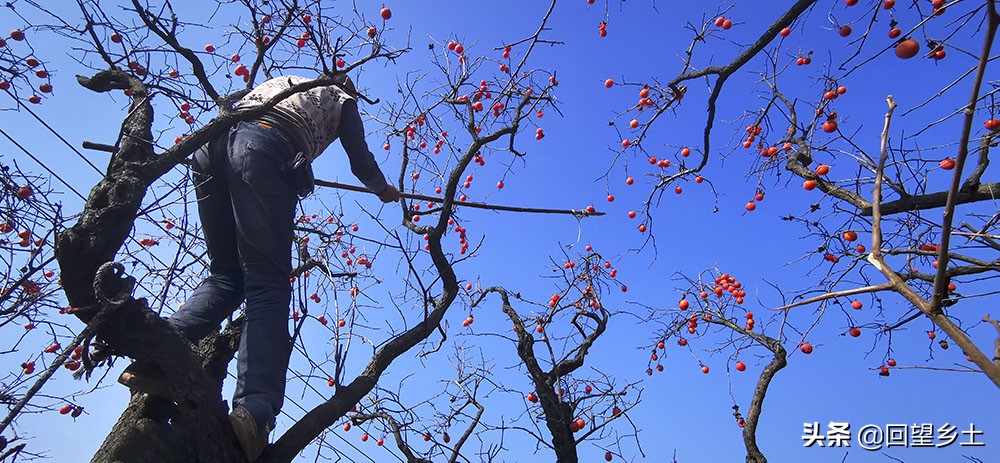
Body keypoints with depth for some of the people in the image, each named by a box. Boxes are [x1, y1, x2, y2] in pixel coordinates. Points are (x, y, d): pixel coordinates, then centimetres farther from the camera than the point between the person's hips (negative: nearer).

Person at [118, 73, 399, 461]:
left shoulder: (283, 81, 42)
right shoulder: (343, 100, 29)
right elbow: (361, 163, 27)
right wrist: (385, 190, 47)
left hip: (212, 144, 6)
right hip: (264, 148, -5)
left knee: (226, 276, 10)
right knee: (268, 285, -12)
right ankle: (255, 408, -30)